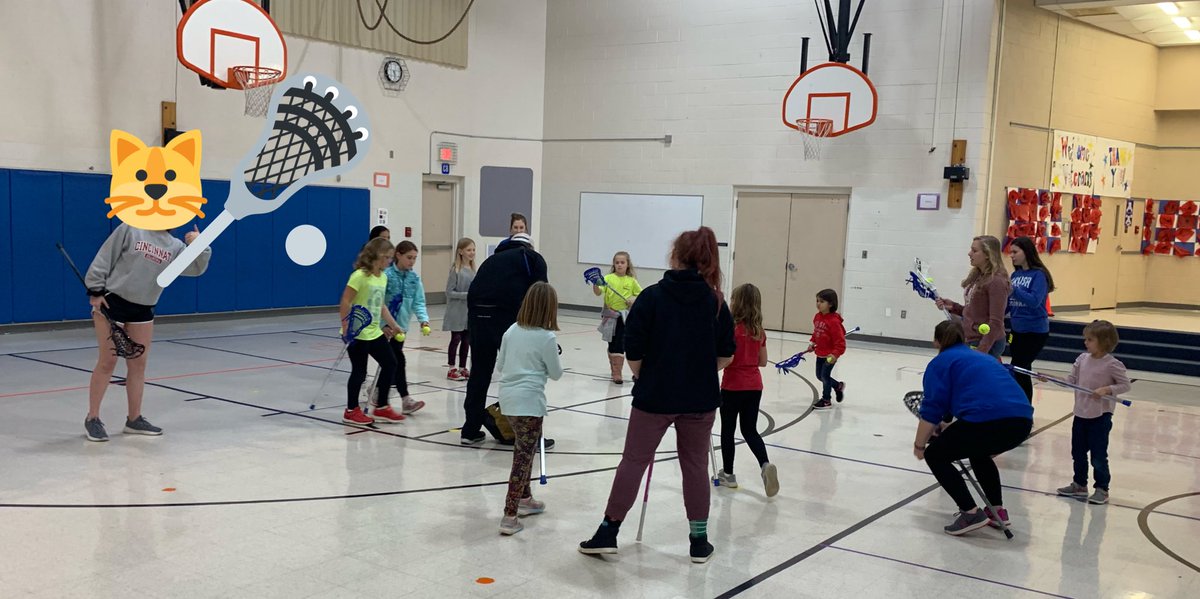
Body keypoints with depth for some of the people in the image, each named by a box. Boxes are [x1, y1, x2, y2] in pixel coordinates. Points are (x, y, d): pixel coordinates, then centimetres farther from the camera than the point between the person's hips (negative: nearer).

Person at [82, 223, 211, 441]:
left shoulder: (175, 246, 7)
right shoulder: (130, 229, -7)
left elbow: (196, 268, 2)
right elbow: (104, 258, -8)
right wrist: (96, 291, -12)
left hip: (143, 311, 5)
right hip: (111, 303, -5)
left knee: (138, 364, 9)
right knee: (107, 362, -3)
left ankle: (134, 419, 21)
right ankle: (92, 419, 9)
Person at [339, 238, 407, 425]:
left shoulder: (383, 277, 8)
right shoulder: (360, 276, -18)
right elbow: (345, 303, -19)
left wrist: (393, 324, 15)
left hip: (375, 332, 9)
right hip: (357, 334, -9)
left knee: (390, 363, 10)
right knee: (359, 371, 1)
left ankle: (381, 408, 21)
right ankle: (351, 411, 18)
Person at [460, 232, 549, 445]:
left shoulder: (493, 259, 31)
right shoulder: (533, 258, 16)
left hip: (477, 314, 5)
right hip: (508, 315, -5)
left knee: (479, 372, 16)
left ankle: (471, 430, 23)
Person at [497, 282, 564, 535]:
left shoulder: (512, 330, 6)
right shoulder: (546, 338, -12)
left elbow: (499, 365, 15)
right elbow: (556, 373, 0)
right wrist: (552, 357, 17)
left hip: (508, 398, 7)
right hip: (528, 402, -7)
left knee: (523, 449, 23)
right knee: (523, 456, -4)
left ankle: (524, 499, 37)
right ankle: (510, 516, -7)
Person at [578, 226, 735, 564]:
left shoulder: (652, 296, -8)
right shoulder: (715, 301, -1)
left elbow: (633, 351, -10)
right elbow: (726, 357, 1)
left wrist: (643, 378, 8)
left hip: (655, 395, -2)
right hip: (700, 397, 2)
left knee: (634, 460, 7)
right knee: (695, 465, 12)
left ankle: (608, 533, 12)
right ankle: (699, 541, 20)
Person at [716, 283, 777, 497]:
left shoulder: (732, 328, -15)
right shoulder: (759, 331, 5)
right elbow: (762, 361, 11)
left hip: (733, 386, -6)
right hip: (754, 385, 6)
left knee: (728, 430, 9)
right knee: (750, 430, 14)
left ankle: (728, 473, 19)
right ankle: (765, 464, -8)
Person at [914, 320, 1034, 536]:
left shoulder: (940, 362, 13)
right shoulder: (984, 358, 33)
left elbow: (932, 411, 5)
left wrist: (919, 445, 17)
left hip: (987, 420, -7)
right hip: (1022, 421, 7)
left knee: (935, 455, 15)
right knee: (979, 453, 36)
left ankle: (971, 513, 3)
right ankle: (997, 509, 30)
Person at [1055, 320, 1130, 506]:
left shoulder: (1112, 364, -14)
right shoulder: (1082, 359, 2)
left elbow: (1125, 385, -9)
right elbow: (1071, 380, 7)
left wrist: (1106, 389, -22)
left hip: (1100, 417, -6)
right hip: (1081, 414, 6)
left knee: (1098, 456, 2)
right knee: (1078, 452, 16)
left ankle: (1102, 489, 16)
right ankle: (1079, 485, 30)